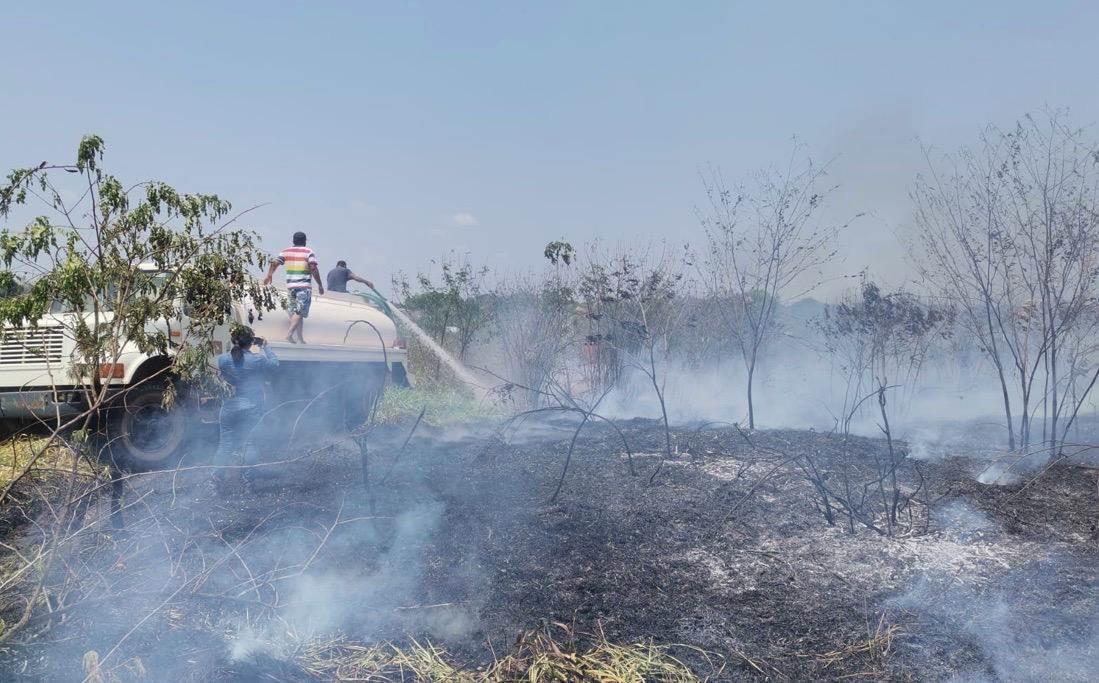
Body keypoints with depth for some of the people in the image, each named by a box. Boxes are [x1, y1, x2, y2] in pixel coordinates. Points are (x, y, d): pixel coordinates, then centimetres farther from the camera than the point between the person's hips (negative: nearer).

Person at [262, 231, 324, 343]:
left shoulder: (286, 252, 10)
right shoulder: (308, 252, -2)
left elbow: (274, 263, 2)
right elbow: (314, 269, -10)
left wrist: (269, 276, 13)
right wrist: (319, 285, -6)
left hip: (290, 286, 5)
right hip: (304, 286, -5)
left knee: (295, 313, 9)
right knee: (300, 312, -6)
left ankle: (300, 339, 9)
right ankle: (289, 334, -21)